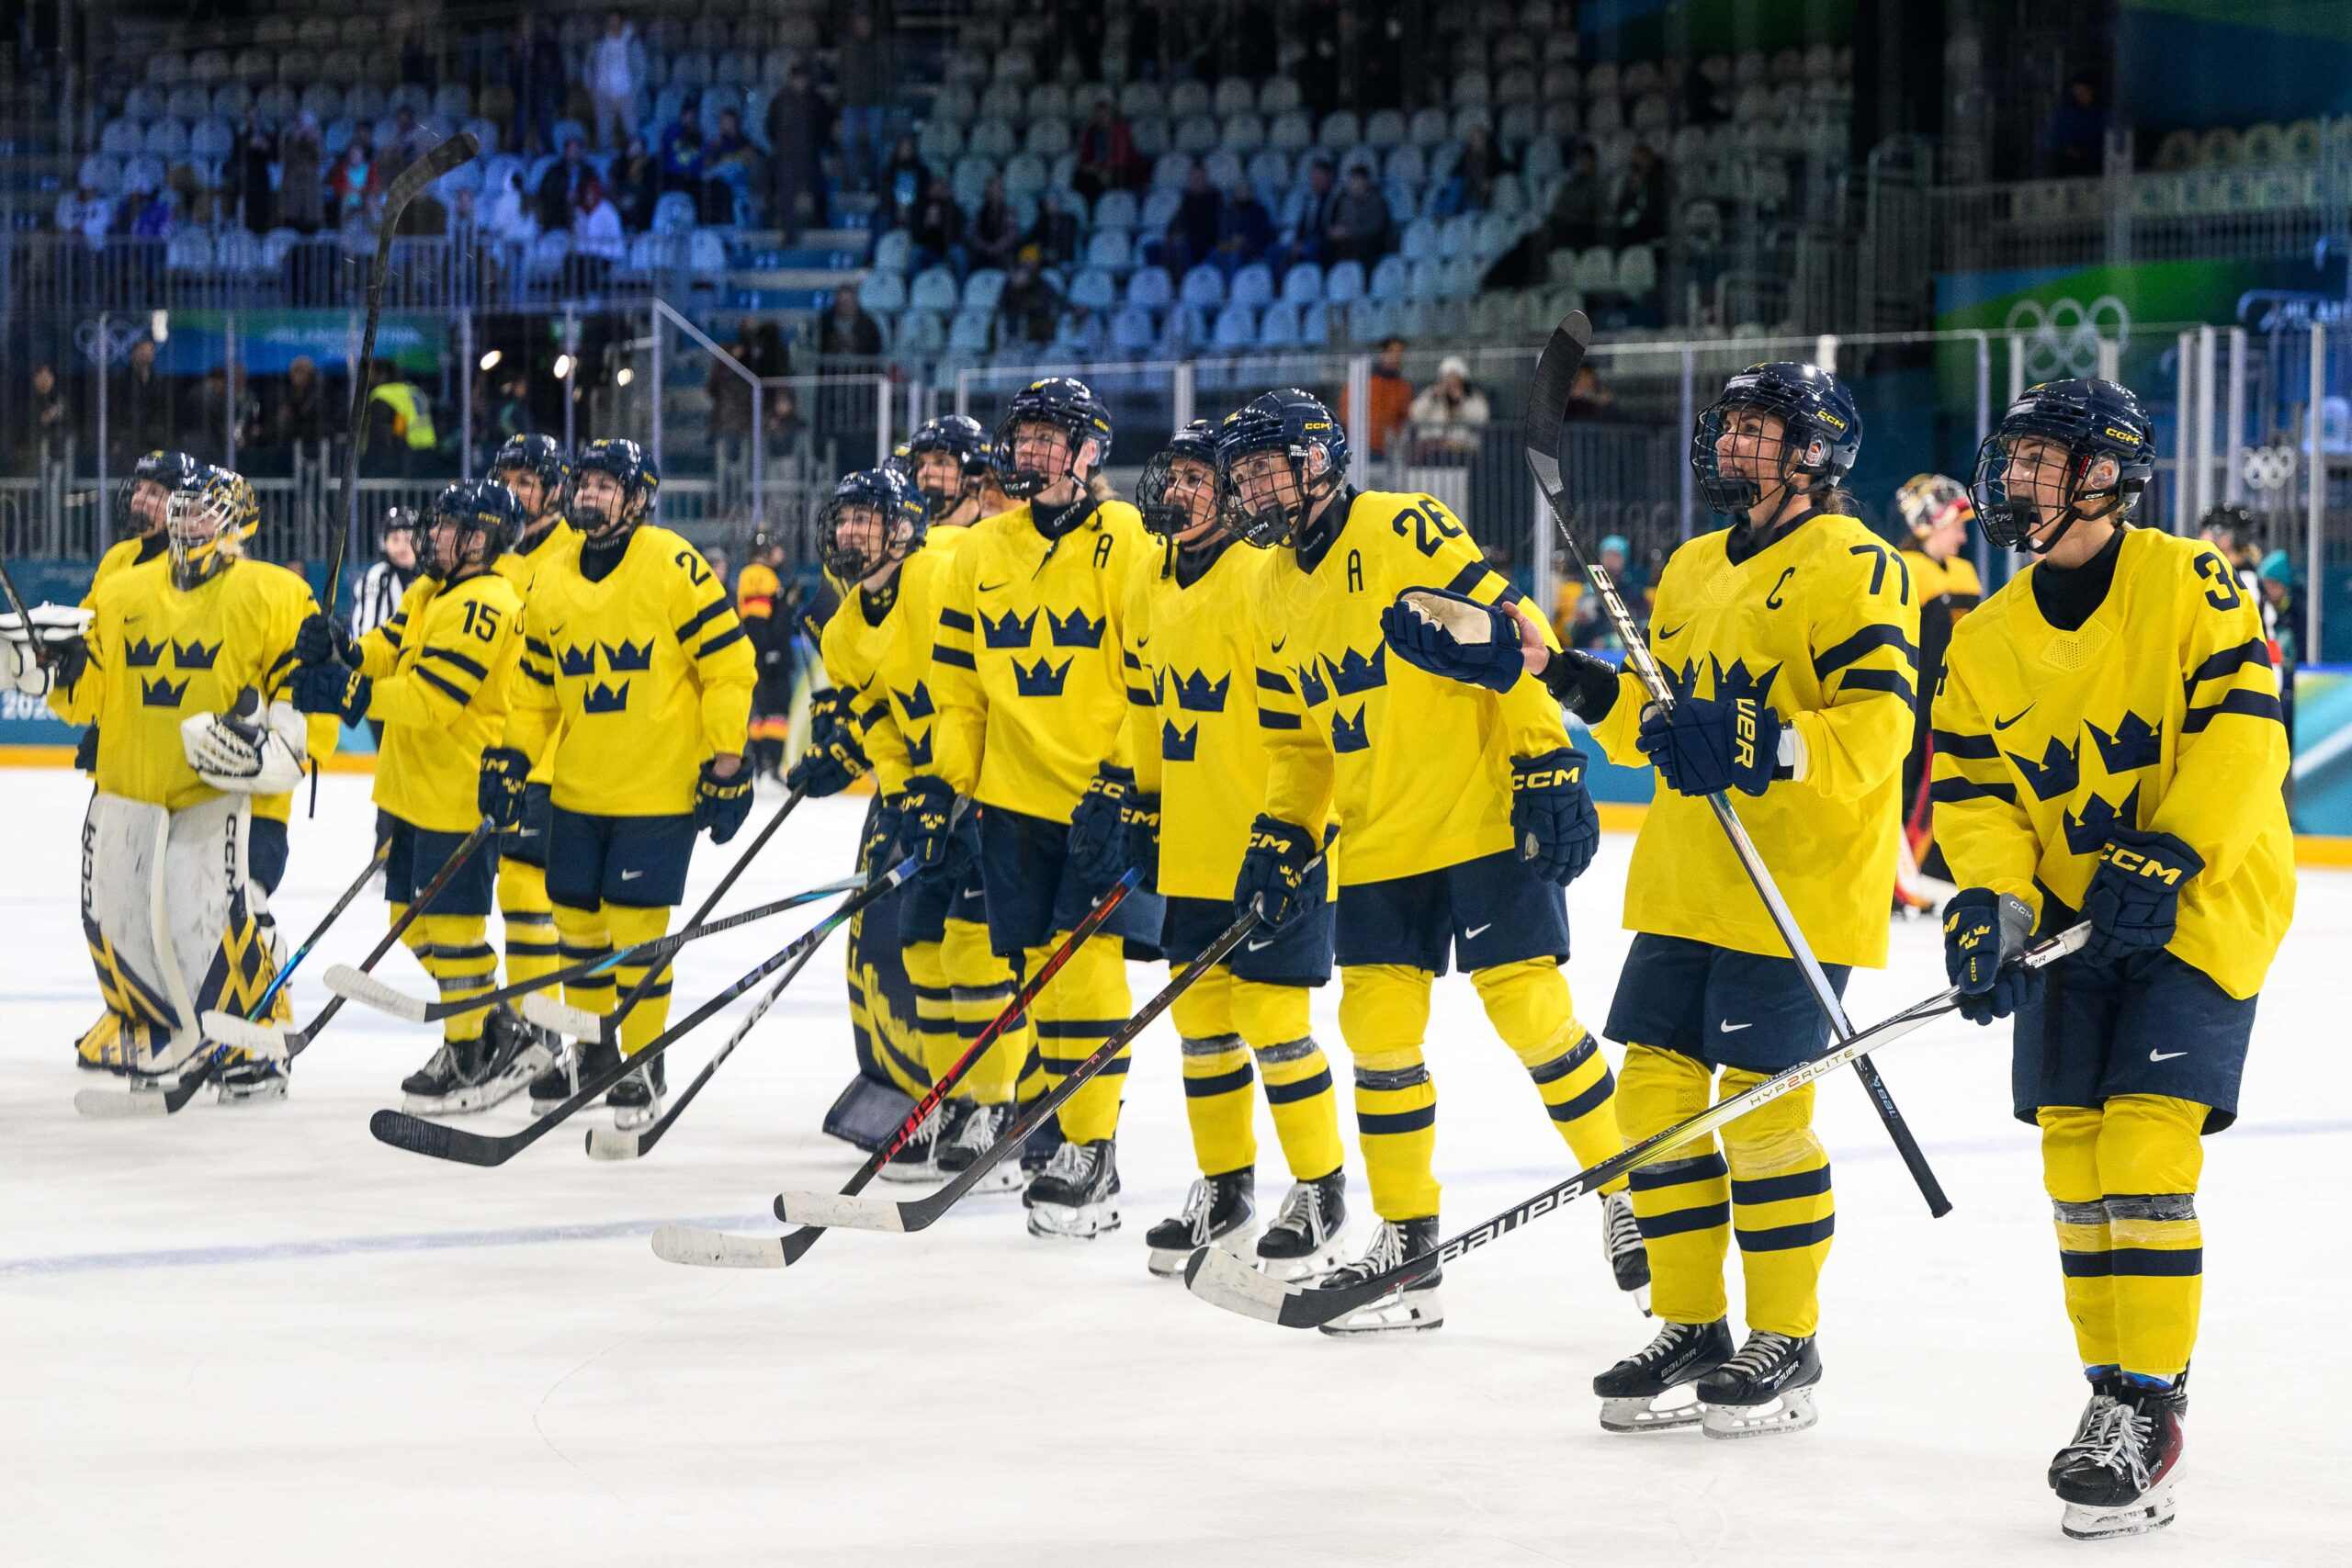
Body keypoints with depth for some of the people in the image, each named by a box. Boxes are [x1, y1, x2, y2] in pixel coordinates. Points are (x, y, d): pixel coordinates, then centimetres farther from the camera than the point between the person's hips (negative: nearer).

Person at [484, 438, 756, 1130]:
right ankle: (591, 1050, 28)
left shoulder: (674, 567, -10)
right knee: (576, 918, 10)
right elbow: (536, 689, 18)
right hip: (579, 788, 6)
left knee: (636, 928, -7)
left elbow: (729, 668, -10)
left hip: (661, 787, -6)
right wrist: (510, 762, 7)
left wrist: (727, 765, -12)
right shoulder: (550, 584, 8)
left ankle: (644, 1065, 8)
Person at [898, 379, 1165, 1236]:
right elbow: (957, 680, 15)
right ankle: (1063, 1122, 17)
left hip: (1111, 794, -5)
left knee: (1088, 963, -11)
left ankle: (1089, 1152, -8)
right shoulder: (982, 550, 10)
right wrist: (942, 781, 8)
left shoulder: (1126, 542, -5)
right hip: (1015, 795, 5)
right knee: (1041, 967, 5)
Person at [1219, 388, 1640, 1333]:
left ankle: (1630, 1197, 8)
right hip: (1377, 846, 7)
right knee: (1378, 1030, 2)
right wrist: (1282, 842, 8)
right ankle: (1406, 1242, 11)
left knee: (1529, 1007, -8)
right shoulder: (1275, 593, 12)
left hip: (1487, 819, -7)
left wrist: (1550, 772, -18)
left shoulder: (1405, 532, -12)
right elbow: (1298, 741, 20)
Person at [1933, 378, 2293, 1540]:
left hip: (2200, 912, -6)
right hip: (2074, 921, 6)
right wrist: (1990, 899, -14)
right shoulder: (1988, 640, 6)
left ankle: (2150, 1408, -10)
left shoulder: (2189, 586, -10)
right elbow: (1972, 790, 4)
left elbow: (2242, 734, -16)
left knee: (2144, 1146, -15)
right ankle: (2117, 1396, 15)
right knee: (2072, 1157, 3)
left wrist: (2164, 863, -24)